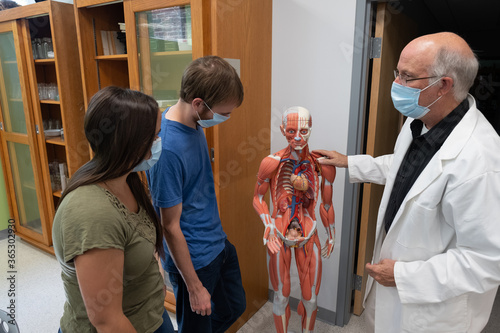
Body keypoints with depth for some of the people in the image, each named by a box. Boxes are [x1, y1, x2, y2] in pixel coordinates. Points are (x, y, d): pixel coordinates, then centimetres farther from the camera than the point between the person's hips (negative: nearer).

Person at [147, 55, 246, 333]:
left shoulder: (193, 122, -4)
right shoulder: (167, 148, -31)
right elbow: (171, 226, -23)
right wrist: (194, 287, -13)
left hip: (218, 243, 8)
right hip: (194, 259, -8)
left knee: (234, 308, 25)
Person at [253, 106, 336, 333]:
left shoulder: (322, 165, -11)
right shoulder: (272, 163, -14)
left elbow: (326, 204, 2)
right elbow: (258, 198, -1)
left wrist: (331, 236, 12)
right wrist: (269, 225, -15)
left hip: (308, 235, 1)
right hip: (279, 234, -1)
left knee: (311, 299, 14)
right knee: (281, 297, 15)